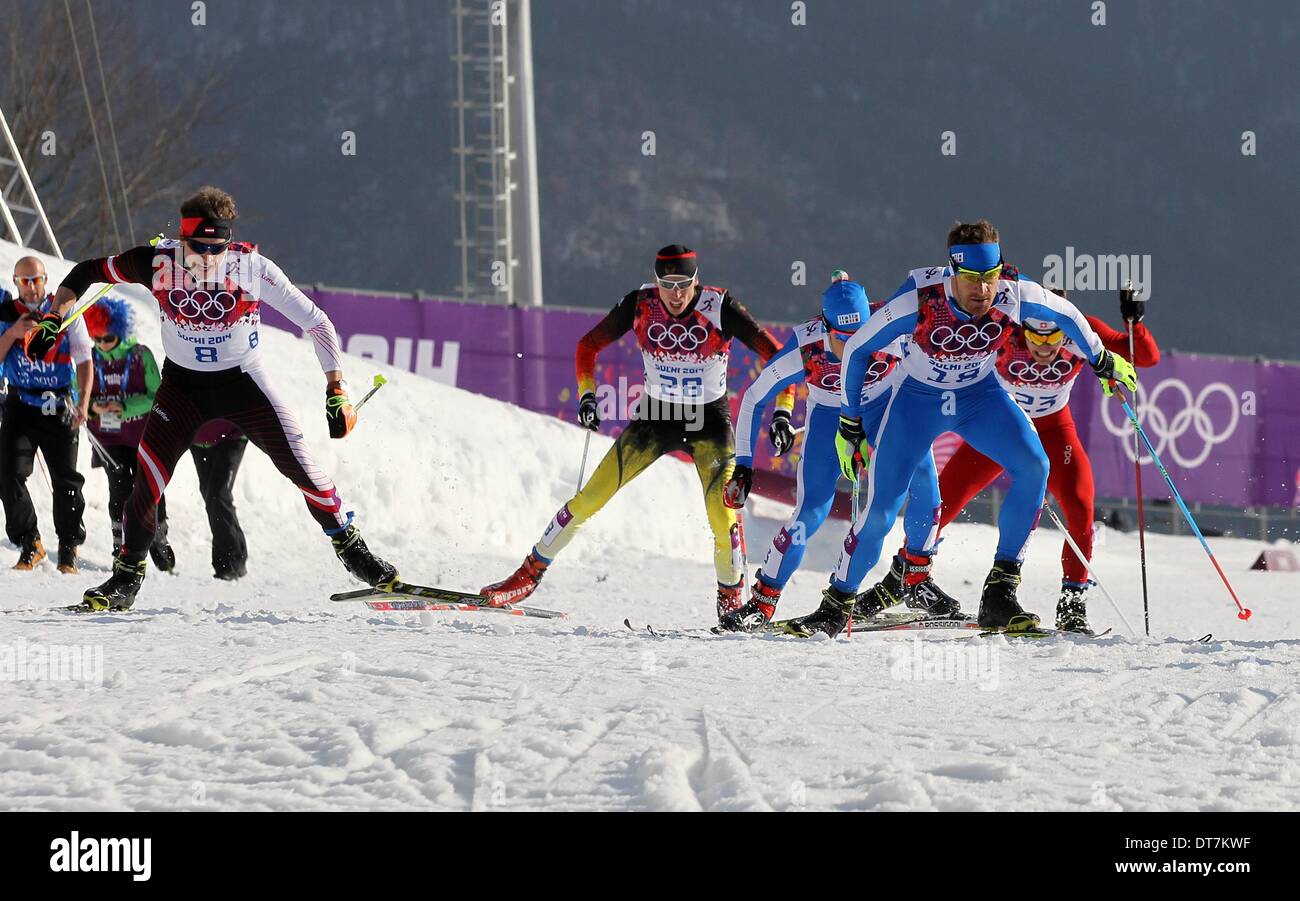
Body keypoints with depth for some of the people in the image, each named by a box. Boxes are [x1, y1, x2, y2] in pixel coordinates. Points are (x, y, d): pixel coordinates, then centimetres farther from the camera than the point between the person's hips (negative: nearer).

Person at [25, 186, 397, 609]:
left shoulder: (252, 268, -23)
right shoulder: (158, 263, -20)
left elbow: (316, 322, -15)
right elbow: (86, 275, -4)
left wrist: (337, 390, -17)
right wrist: (53, 320, -17)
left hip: (243, 382, -1)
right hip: (182, 386, 1)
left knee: (301, 466, -6)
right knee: (148, 477, -12)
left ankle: (351, 548, 13)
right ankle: (127, 577, 2)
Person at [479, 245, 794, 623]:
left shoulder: (720, 308, -20)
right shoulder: (640, 305, -14)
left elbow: (776, 355, -18)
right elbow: (589, 344, 1)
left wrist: (783, 411, -26)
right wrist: (587, 393, -12)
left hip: (710, 421, -2)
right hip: (655, 417, 2)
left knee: (723, 516, -18)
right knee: (591, 496, -5)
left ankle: (731, 599, 6)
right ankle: (530, 573, 8)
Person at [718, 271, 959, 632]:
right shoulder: (804, 349, -32)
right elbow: (753, 400, -17)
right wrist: (743, 465, -17)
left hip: (885, 402, 1)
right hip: (829, 414, -1)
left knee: (922, 474, -22)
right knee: (812, 511, -14)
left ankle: (914, 578, -2)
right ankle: (762, 603, 1)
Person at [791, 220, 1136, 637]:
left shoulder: (1014, 296, -27)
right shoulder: (918, 301, -32)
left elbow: (1066, 314, -3)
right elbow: (856, 349, -16)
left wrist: (1103, 361, 12)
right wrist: (849, 425, -9)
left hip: (980, 396, 2)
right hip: (917, 399, -2)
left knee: (1034, 466, -24)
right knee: (881, 511, -8)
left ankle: (999, 594, -17)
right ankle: (837, 604, 16)